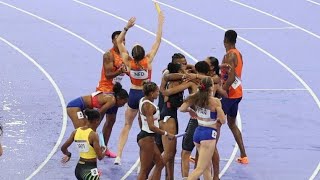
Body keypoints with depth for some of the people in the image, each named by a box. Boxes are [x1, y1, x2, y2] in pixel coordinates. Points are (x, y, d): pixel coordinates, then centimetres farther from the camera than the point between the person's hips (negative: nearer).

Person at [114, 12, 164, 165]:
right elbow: (158, 41, -11)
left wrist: (127, 27, -14)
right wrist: (160, 22, -8)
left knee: (127, 125, 13)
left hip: (133, 95, 2)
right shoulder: (148, 61, -16)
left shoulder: (129, 63, -11)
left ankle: (119, 155, 3)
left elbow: (119, 42, -5)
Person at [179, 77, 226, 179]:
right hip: (209, 133, -7)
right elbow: (223, 121, -10)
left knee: (207, 166, 19)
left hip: (198, 132, 7)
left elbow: (181, 109, -1)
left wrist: (191, 111, 19)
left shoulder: (197, 98, 1)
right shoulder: (215, 101, -13)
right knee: (200, 169, -10)